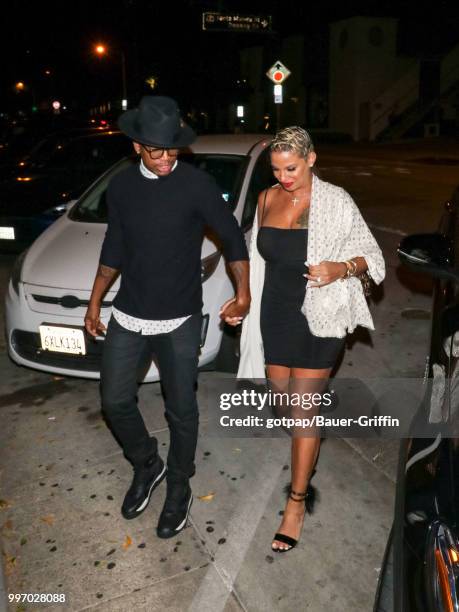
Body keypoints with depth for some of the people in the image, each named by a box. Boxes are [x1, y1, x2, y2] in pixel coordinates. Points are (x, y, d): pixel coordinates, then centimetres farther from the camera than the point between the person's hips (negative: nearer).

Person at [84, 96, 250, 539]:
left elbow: (232, 239, -3)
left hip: (179, 321, -4)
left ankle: (178, 486, 32)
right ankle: (146, 466, 37)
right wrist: (95, 302, 14)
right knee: (115, 400, 9)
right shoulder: (121, 186, 2)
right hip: (127, 317, 4)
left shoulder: (197, 184, -11)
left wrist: (243, 294, -11)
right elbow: (114, 249, 12)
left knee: (181, 409, 8)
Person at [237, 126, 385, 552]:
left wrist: (340, 269, -23)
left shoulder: (335, 202, -9)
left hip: (317, 320, -5)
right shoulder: (266, 200, 4)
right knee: (283, 402, 16)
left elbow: (371, 254, -3)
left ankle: (296, 503, 15)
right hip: (274, 316, 5)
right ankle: (303, 475, 42)